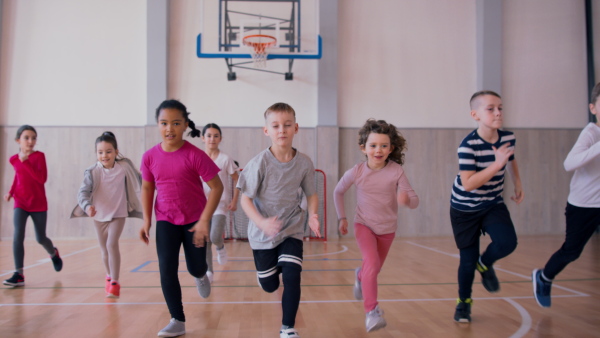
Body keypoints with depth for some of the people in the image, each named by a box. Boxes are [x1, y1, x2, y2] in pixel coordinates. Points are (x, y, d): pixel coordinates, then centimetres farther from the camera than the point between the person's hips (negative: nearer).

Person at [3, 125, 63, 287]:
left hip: (38, 203, -2)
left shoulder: (39, 156, -8)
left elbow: (42, 178, -21)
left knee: (40, 239, 9)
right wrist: (11, 192, 6)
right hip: (20, 203, 2)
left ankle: (53, 253, 42)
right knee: (18, 236, -14)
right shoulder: (14, 159, 2)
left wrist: (26, 161, -25)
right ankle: (19, 275, -10)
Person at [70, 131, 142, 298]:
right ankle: (109, 276, 41)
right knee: (104, 248, 16)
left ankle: (114, 283, -11)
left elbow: (139, 180, 5)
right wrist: (87, 206, -43)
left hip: (118, 214, -2)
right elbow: (83, 192, -25)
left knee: (112, 243, -18)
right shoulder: (92, 172, -17)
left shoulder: (125, 166, -13)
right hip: (99, 215, 2)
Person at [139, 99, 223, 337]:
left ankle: (201, 276, 50)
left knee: (196, 268, 10)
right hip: (166, 221, 2)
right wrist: (146, 220, 2)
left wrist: (204, 221, -20)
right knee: (166, 270, -6)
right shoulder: (150, 157, -8)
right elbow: (147, 188, 7)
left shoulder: (195, 155, -20)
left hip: (195, 219, -2)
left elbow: (217, 187, -16)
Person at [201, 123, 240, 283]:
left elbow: (236, 180, 1)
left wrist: (234, 201, -6)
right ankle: (209, 271, 20)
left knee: (215, 237, -18)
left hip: (221, 204, -2)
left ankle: (220, 247, 18)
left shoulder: (225, 159, -5)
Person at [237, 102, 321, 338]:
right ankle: (265, 269, 50)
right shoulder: (259, 163, -19)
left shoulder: (304, 163, -11)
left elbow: (311, 194, 3)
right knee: (269, 286, 12)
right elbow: (246, 199, -15)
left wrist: (312, 215, -17)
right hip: (263, 234, -1)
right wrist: (262, 223, -30)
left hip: (292, 230, 1)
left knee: (292, 278, -12)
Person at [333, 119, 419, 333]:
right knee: (372, 263, -25)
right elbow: (338, 192, 1)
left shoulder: (396, 171, -20)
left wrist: (407, 198, -44)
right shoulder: (356, 172, -18)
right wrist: (342, 218, 0)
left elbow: (415, 201, -21)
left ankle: (360, 276, 56)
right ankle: (371, 311, -15)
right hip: (364, 225, -2)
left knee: (374, 269, 19)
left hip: (387, 229, 2)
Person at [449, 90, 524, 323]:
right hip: (465, 208, -4)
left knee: (508, 243, -20)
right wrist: (496, 164, -36)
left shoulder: (508, 137, -8)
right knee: (468, 260, 2)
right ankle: (464, 302, 29)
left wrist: (518, 186, 15)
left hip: (494, 204, 4)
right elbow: (468, 183, -32)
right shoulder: (468, 145, -25)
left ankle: (485, 264, 15)